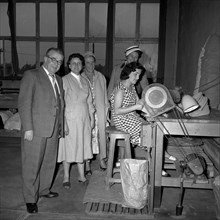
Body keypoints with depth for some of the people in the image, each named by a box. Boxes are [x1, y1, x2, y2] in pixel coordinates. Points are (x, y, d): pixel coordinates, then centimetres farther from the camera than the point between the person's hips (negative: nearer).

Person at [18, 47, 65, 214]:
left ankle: (44, 189, 35)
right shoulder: (31, 75, -5)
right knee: (32, 165, 2)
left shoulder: (58, 80, 16)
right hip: (35, 130, -7)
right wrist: (28, 128, -16)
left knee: (49, 162, 16)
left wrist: (60, 126, 13)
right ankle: (31, 199, 14)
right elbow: (24, 103, -11)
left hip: (53, 130, 7)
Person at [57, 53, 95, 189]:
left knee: (82, 146, 9)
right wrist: (63, 122, -16)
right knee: (68, 147, 1)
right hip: (70, 119, -5)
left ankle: (82, 175, 20)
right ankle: (66, 177, 14)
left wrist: (92, 118, 11)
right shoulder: (65, 80, -5)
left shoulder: (85, 81, 12)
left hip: (84, 119, 5)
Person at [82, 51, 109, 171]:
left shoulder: (100, 77, 12)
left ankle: (102, 159, 17)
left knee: (101, 134, 3)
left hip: (99, 111, 3)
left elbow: (105, 95, 15)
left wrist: (106, 110, 10)